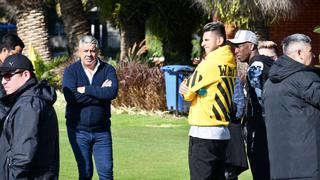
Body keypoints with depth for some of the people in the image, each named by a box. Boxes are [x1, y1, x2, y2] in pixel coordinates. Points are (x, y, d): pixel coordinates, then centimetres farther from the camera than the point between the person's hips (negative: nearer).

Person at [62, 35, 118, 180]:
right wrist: (100, 92, -14)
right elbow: (71, 96, -18)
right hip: (78, 131, -1)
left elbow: (112, 92, -17)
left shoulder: (107, 70, 1)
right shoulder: (71, 71, -1)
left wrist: (85, 90, -16)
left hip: (101, 131, 1)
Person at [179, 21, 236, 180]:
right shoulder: (229, 63, 12)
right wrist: (190, 90, -2)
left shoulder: (212, 63, -14)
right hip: (222, 131, 9)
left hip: (204, 132, -9)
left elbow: (188, 92, -7)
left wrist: (187, 90, 13)